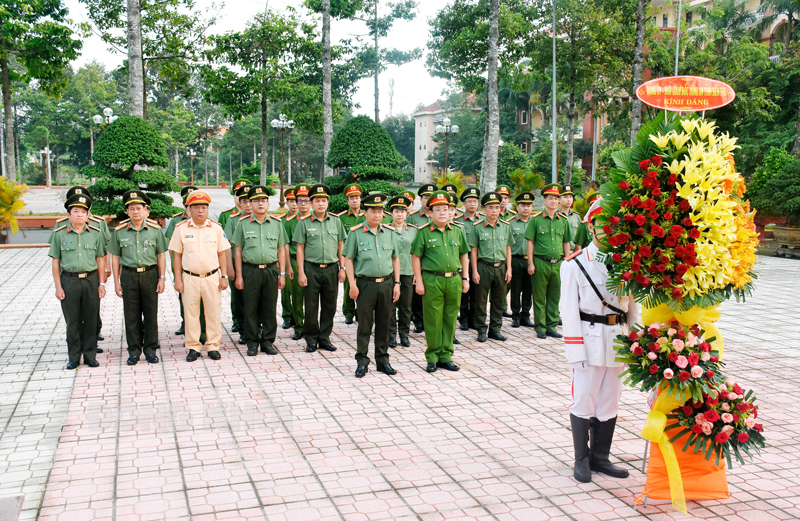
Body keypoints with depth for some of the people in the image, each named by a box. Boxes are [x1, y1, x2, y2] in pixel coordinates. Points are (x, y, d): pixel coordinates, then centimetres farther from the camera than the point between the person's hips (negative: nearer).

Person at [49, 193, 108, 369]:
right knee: (72, 321, 5)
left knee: (91, 320, 6)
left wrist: (101, 283, 4)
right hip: (69, 281, -1)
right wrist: (58, 286, -2)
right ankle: (74, 357, 15)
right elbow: (56, 262, 3)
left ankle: (90, 355, 17)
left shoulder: (96, 233, 4)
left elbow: (100, 259, 8)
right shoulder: (59, 234, 1)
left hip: (91, 280, 1)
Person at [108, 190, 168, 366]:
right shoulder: (119, 231, 3)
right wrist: (116, 282, 3)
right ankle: (134, 351, 14)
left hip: (150, 275, 0)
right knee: (131, 315, 4)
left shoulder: (155, 229, 2)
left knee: (151, 314, 4)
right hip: (129, 275, 0)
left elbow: (161, 255, 5)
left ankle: (150, 349, 15)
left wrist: (162, 278, -1)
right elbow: (115, 257, 7)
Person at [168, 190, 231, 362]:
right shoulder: (181, 229, 2)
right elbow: (177, 255, 5)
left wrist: (224, 276, 2)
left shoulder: (216, 228, 4)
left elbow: (222, 254, 8)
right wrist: (178, 280, 0)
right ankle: (193, 347, 15)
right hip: (190, 278, 0)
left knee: (214, 312, 5)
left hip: (212, 277, 0)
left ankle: (213, 346, 16)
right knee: (190, 313, 5)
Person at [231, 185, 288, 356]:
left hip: (271, 270, 1)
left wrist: (282, 274, 5)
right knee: (251, 308, 3)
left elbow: (281, 250, 10)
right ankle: (252, 342, 14)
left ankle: (268, 341, 16)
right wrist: (239, 275, 0)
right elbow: (238, 251, 4)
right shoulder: (243, 223, 3)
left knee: (270, 308, 5)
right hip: (250, 270, -1)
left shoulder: (276, 223, 7)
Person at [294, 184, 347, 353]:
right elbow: (300, 249, 1)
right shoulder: (304, 223, 1)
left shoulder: (336, 222, 8)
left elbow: (340, 246, 12)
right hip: (311, 269, -2)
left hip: (331, 269, 2)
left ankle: (325, 338, 18)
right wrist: (301, 272, -5)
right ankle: (312, 340, 14)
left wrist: (342, 268, 5)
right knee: (311, 307, 3)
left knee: (329, 306, 6)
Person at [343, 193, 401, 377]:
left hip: (386, 284, 3)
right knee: (364, 325, 2)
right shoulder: (356, 233, -2)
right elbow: (348, 259, -2)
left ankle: (383, 360, 21)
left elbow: (395, 258, 13)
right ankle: (362, 362, 11)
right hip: (365, 284, -3)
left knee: (384, 324, 10)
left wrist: (396, 283, 6)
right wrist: (352, 284, -8)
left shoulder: (389, 232, 8)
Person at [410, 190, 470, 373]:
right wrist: (419, 281, -6)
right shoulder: (424, 233, -1)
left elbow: (463, 255, 18)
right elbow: (415, 257, -1)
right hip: (432, 281, -4)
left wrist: (465, 278, 13)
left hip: (454, 280, 4)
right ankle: (432, 357, 10)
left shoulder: (457, 232, 12)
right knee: (433, 320, 0)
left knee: (450, 320, 8)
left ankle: (446, 356, 18)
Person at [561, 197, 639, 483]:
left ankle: (600, 457, 25)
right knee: (584, 402, 2)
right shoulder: (575, 264, -3)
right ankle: (582, 459, 17)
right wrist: (576, 350, -11)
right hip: (590, 340, -4)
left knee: (610, 403, 11)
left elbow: (633, 306, 13)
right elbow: (569, 311, -6)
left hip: (618, 341, 4)